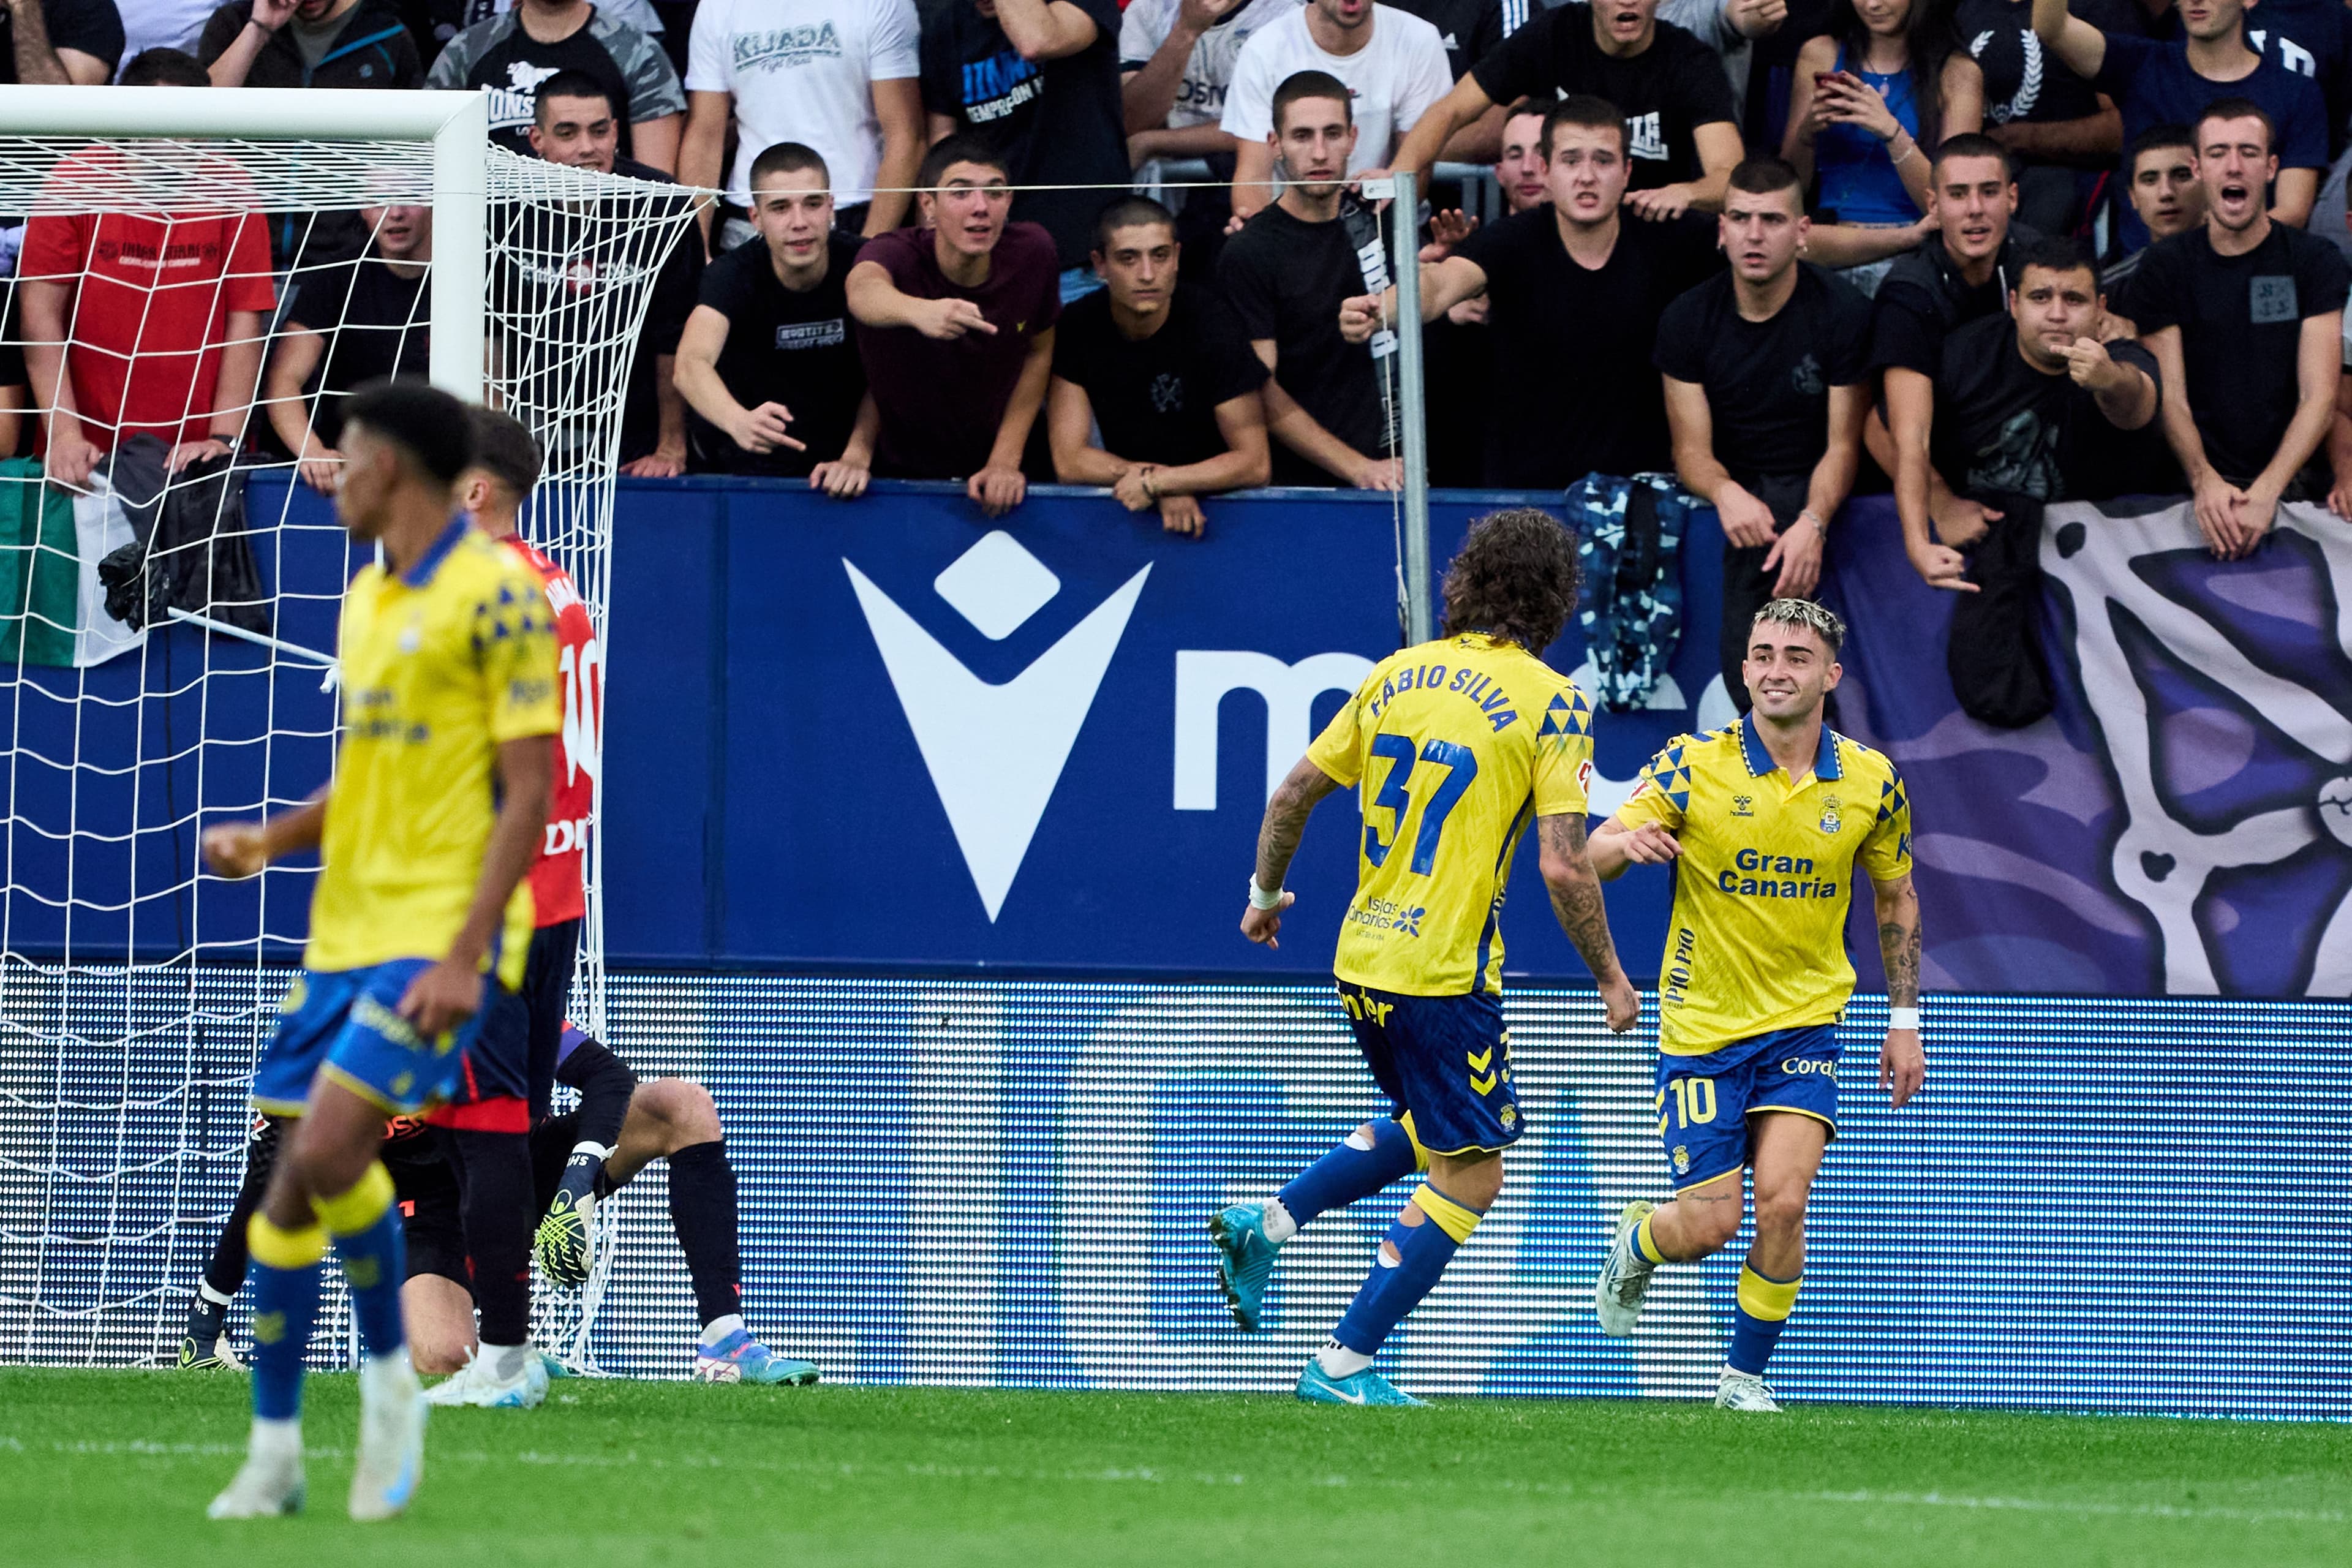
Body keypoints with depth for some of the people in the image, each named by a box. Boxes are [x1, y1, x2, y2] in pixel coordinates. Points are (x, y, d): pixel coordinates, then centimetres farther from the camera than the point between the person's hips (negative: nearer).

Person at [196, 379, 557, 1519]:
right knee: (292, 1183, 4)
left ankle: (390, 1381, 0)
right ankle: (274, 1455, 12)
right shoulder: (365, 599, 16)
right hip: (345, 931, 8)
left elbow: (529, 792, -13)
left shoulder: (496, 596, -10)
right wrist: (267, 840, 8)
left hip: (440, 933, -8)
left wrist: (465, 955, -19)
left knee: (332, 1146, -20)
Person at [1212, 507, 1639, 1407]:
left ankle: (1268, 1223, 15)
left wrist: (1267, 893, 28)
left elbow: (1294, 793, 11)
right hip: (1445, 974, -7)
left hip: (1362, 960, 7)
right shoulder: (1550, 702, -10)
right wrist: (1609, 978, -3)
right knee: (1469, 1179, 4)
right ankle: (1344, 1366, 0)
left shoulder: (1397, 675, 7)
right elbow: (1563, 867, -16)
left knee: (1422, 1129, 29)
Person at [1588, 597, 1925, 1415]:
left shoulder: (1871, 782, -2)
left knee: (1782, 1200, -18)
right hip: (1701, 1029, -1)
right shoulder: (1692, 765, -10)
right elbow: (1593, 857, -16)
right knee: (1708, 1226, -3)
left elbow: (1896, 897, 13)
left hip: (1805, 1023, 1)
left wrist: (1904, 1021, 11)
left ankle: (1745, 1375, 3)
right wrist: (1628, 842, -40)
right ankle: (1637, 1242, 34)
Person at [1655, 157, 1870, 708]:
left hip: (1811, 491, -2)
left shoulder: (1843, 315, -6)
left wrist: (1813, 522, -28)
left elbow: (1842, 445, -7)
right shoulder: (1687, 320, 0)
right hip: (1733, 490, 2)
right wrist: (1725, 493, -28)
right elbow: (1692, 447, -2)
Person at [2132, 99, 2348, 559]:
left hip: (2291, 484, 0)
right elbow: (2170, 398, 1)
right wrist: (2205, 482, -20)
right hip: (2196, 483, 0)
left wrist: (2265, 493, -19)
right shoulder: (2164, 269, 9)